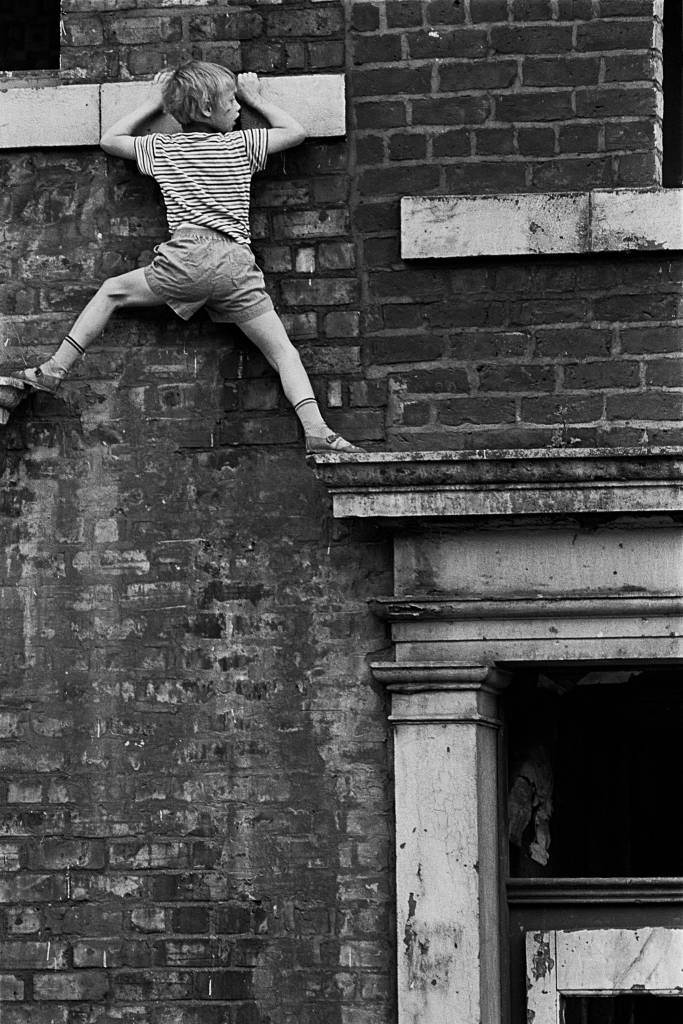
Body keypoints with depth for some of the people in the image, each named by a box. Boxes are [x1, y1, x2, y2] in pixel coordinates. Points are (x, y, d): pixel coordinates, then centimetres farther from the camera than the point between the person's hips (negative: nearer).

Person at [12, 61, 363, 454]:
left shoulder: (162, 147, 15)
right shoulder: (241, 144, 11)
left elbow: (110, 140, 30)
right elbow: (296, 132, 22)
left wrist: (152, 105, 35)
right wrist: (258, 100, 31)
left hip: (186, 256, 0)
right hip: (236, 261, 0)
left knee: (112, 292, 22)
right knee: (283, 351, 1)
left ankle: (54, 371, 17)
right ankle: (316, 429, -17)